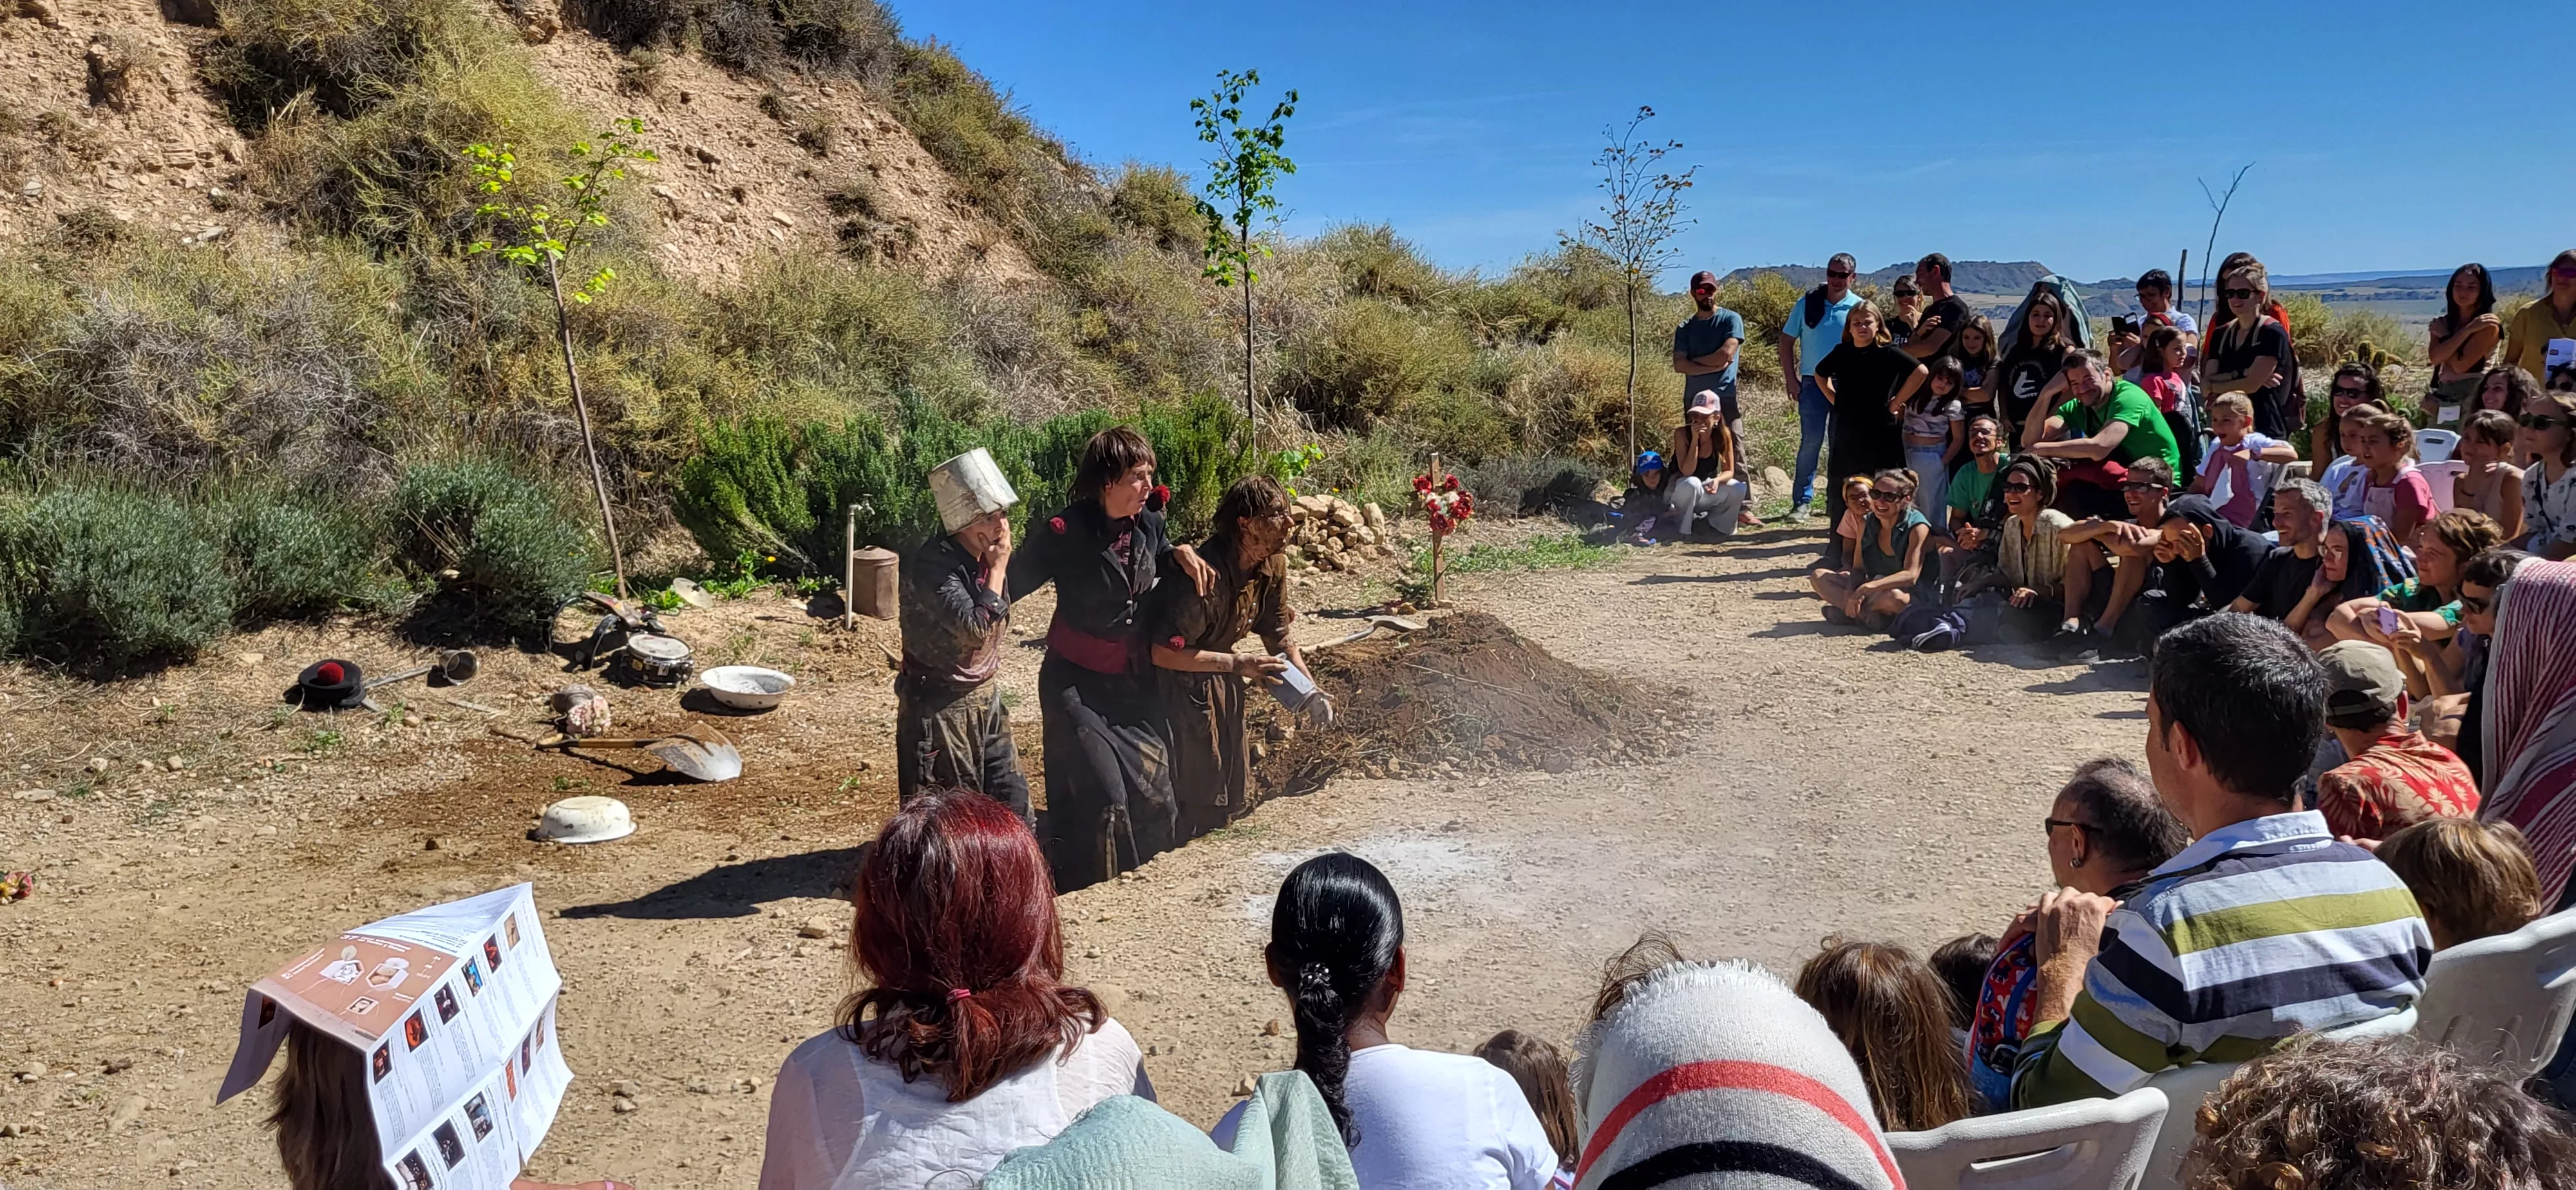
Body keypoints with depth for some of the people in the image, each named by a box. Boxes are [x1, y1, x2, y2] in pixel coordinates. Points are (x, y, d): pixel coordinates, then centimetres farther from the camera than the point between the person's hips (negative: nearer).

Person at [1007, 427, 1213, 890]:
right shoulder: (1066, 533, -20)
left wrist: (1180, 553, -4)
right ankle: (1086, 896, 11)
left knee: (1153, 789, 7)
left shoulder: (1147, 522, -2)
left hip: (1134, 680, 6)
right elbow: (1010, 585, -19)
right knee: (1100, 794, -9)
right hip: (1077, 682, -6)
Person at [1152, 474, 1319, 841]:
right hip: (1176, 684, -8)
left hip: (1220, 679, 8)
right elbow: (1163, 653, -32)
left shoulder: (1273, 565, -7)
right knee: (1193, 796, -5)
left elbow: (1278, 637, 6)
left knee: (1232, 795, 15)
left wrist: (1311, 692, -5)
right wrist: (1238, 663, -32)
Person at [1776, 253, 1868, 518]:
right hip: (1813, 382, -1)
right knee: (1811, 442, -5)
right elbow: (1787, 340, 6)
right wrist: (1791, 379, 0)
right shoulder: (1808, 303, 1)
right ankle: (1802, 502, 1)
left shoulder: (1859, 308, 1)